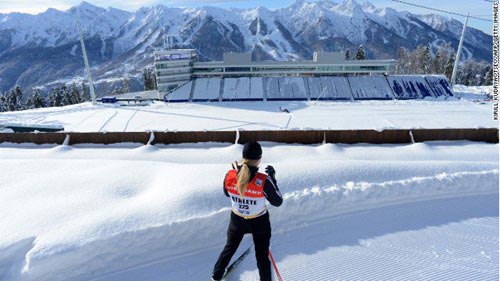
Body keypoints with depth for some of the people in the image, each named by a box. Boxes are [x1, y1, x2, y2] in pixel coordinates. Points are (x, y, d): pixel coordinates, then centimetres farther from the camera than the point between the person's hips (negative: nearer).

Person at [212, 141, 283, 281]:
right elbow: (277, 202, -14)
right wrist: (272, 178, -8)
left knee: (230, 247, 30)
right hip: (259, 223, -3)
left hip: (237, 221, 4)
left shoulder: (229, 176, -21)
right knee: (262, 255, 20)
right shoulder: (264, 181, -31)